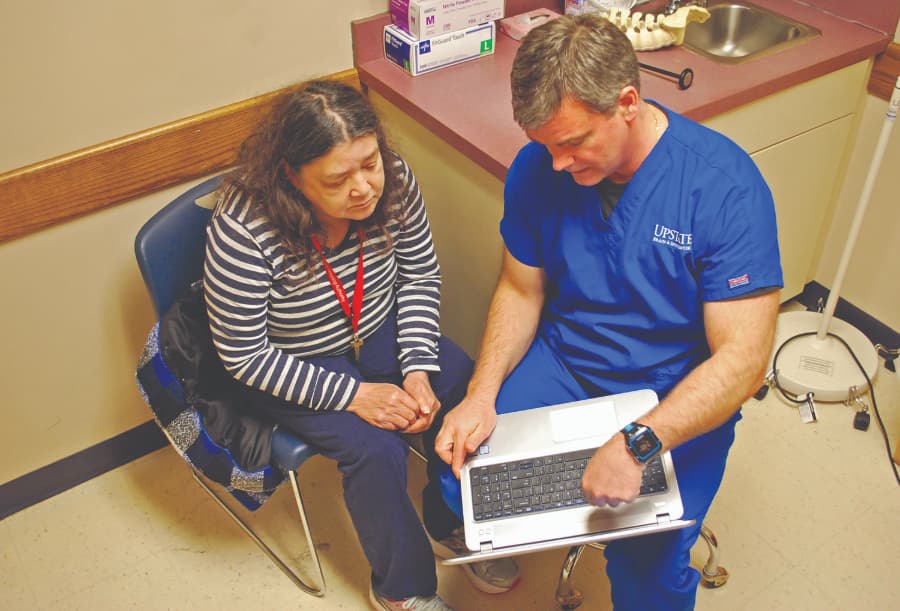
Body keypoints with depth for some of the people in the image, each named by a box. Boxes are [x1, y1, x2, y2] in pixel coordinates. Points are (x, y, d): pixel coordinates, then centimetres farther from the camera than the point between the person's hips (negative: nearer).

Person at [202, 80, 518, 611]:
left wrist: (418, 367, -17)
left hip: (378, 330, 5)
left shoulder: (394, 181, -19)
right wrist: (352, 394, -28)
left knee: (466, 389, -14)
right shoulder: (243, 234, -33)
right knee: (375, 448, -23)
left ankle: (451, 525, 15)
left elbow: (420, 276, -4)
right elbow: (245, 356, -23)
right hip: (292, 366, -4)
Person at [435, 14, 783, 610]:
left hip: (677, 396, -3)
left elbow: (743, 358, -24)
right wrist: (482, 394, -14)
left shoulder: (726, 185, -24)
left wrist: (636, 444, -38)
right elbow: (520, 288, 2)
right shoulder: (537, 169, -10)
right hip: (562, 363, 4)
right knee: (456, 469, -12)